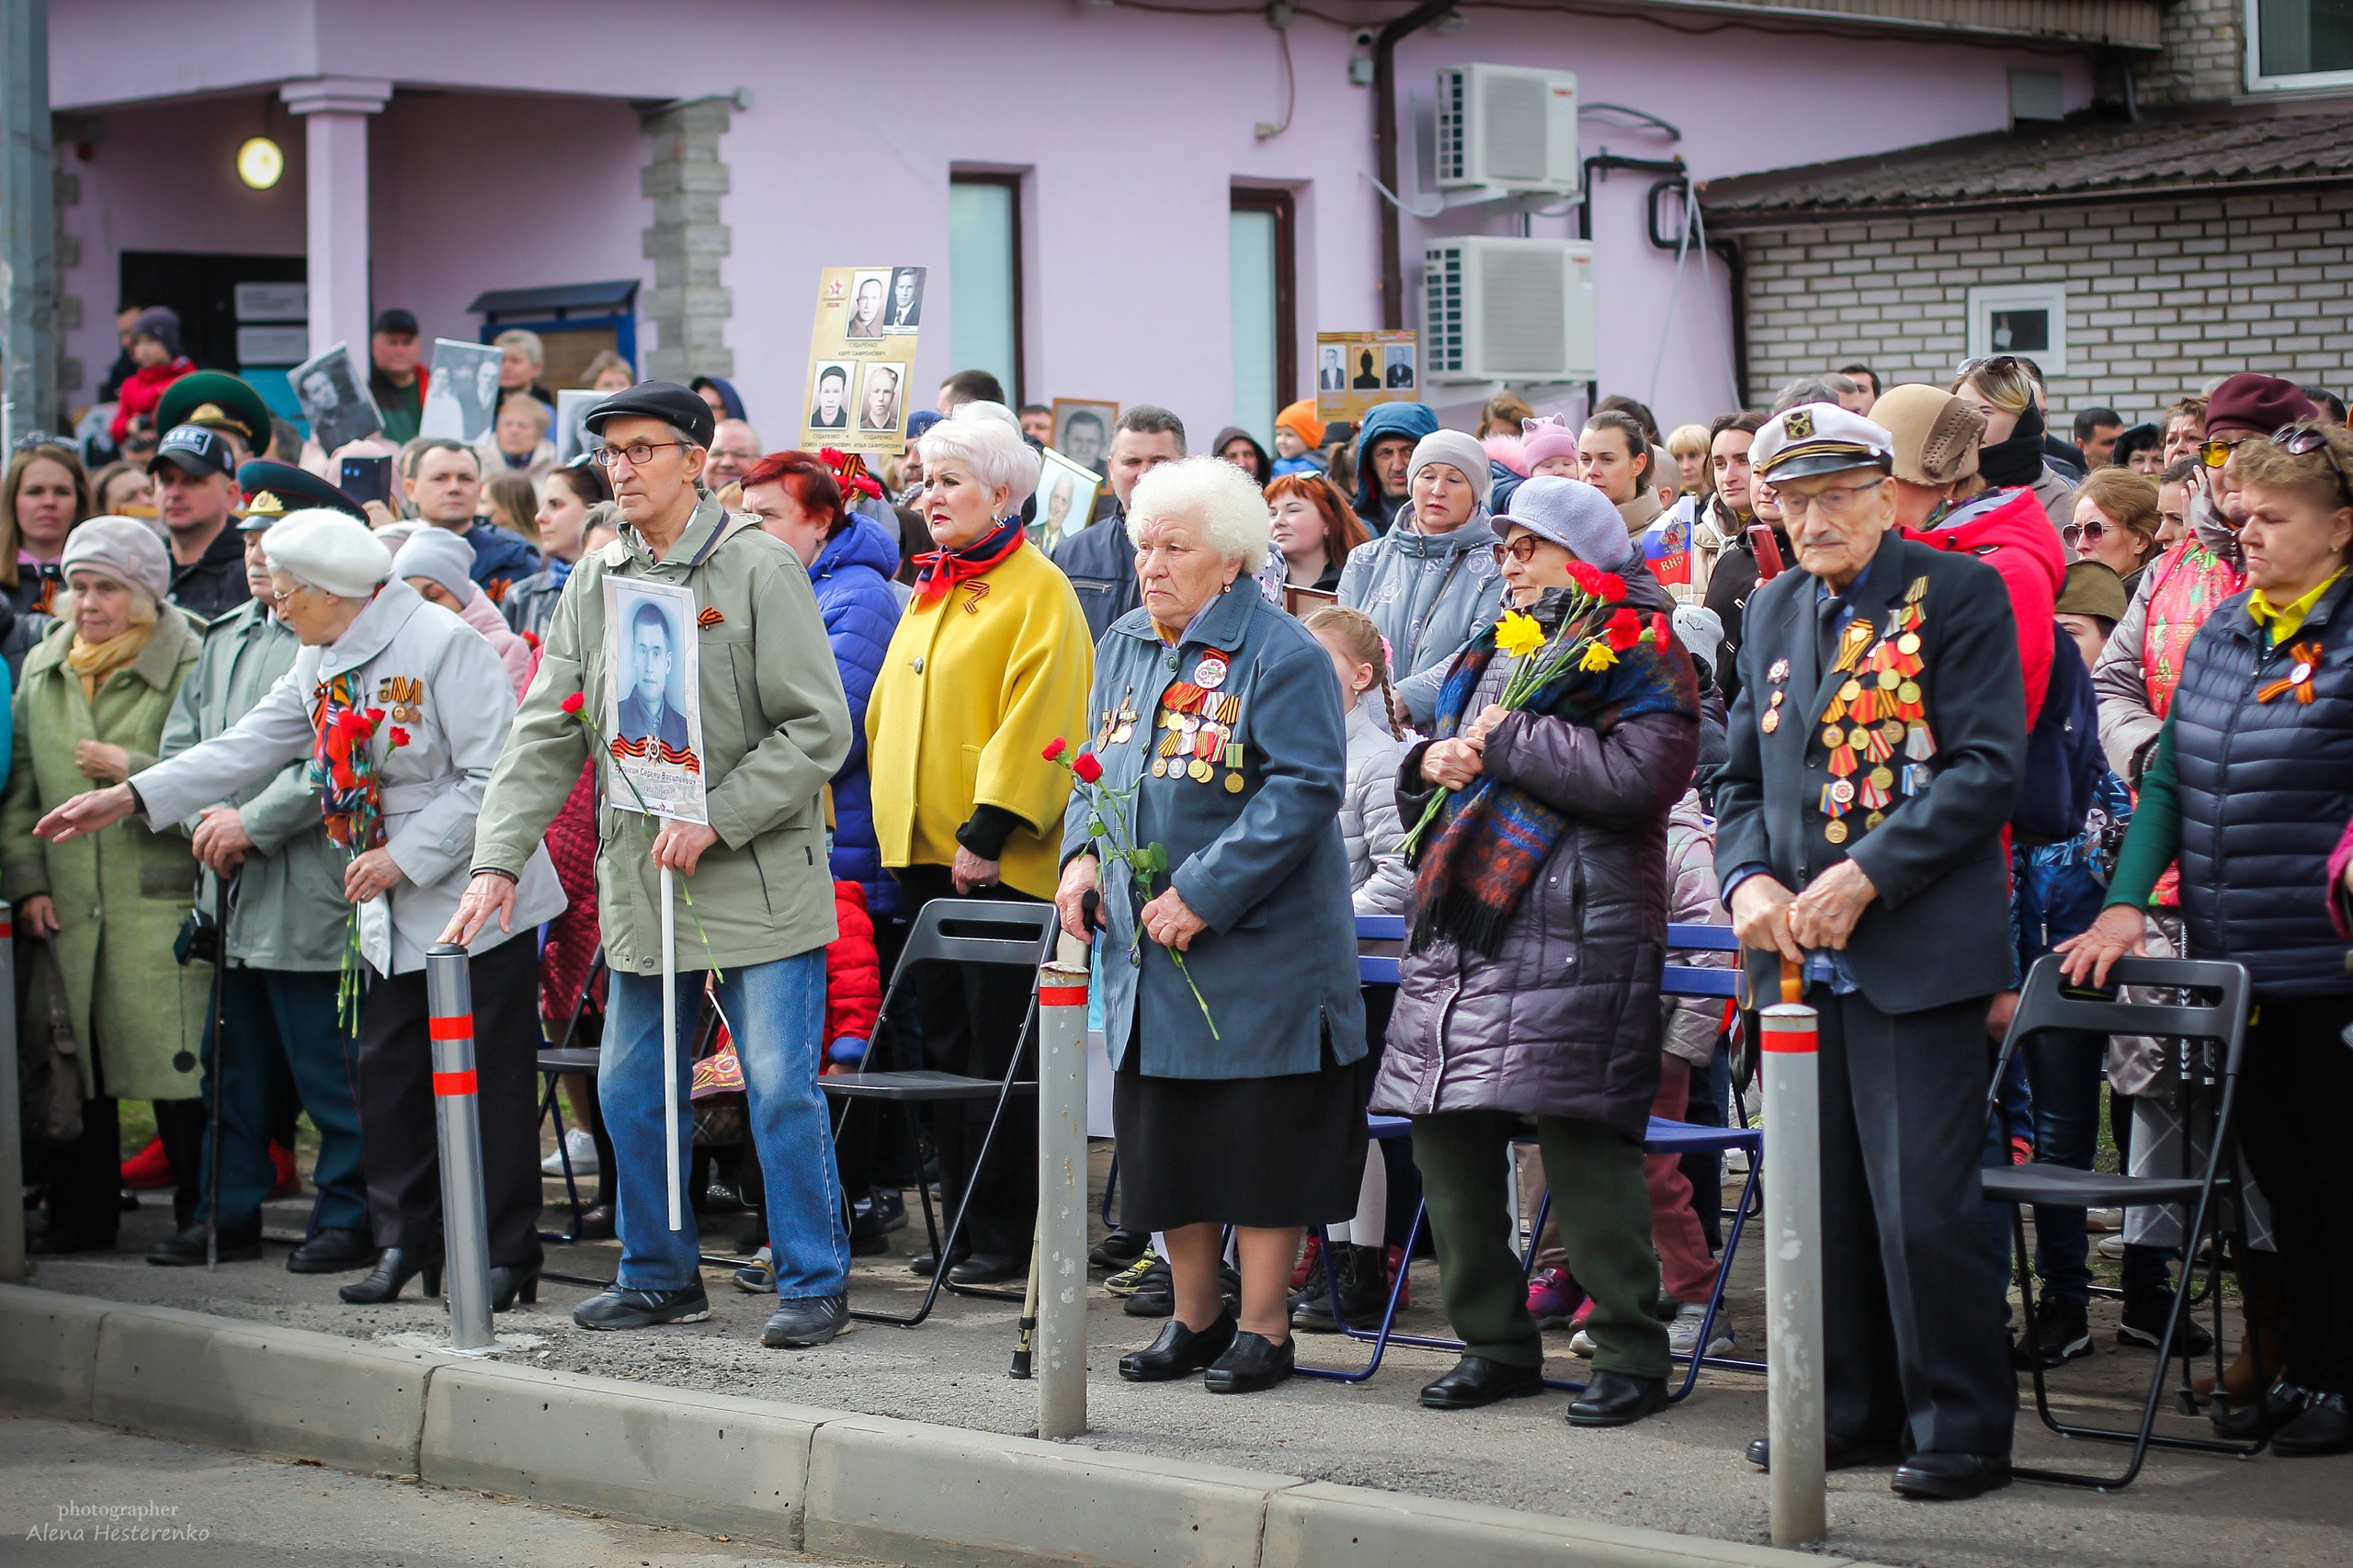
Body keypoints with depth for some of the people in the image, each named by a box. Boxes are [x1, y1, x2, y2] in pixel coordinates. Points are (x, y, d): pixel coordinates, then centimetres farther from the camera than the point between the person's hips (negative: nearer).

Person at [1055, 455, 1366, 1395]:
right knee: (1161, 1136, 11)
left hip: (1256, 951, -7)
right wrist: (1083, 853, 1)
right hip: (1145, 946, 7)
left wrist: (1205, 892, -22)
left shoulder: (1282, 656, -12)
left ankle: (1263, 1328, 10)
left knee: (1259, 1139, -1)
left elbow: (1303, 789, -18)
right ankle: (1195, 1316, 24)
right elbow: (1098, 764, 20)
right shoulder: (1125, 645, 11)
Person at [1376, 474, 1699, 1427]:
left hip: (1572, 931, -8)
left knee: (1580, 1138, -11)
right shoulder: (1486, 658, 23)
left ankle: (1631, 1352, -3)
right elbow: (1419, 802, 28)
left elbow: (1637, 776, -18)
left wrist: (1507, 739, -11)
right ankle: (1496, 1340, 18)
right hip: (1457, 923, 8)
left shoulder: (1637, 652, -1)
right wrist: (1432, 766, 4)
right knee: (1447, 1133, 7)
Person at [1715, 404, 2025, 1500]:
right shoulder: (1774, 612, 15)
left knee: (1923, 1204, -8)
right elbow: (1742, 776, 18)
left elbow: (1986, 766, -11)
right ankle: (1851, 1410, 22)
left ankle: (1959, 1428, 3)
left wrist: (1865, 876, -17)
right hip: (1799, 953, 6)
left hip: (1919, 947, -6)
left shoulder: (1960, 594, -4)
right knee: (1820, 1197, 10)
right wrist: (1748, 879, -3)